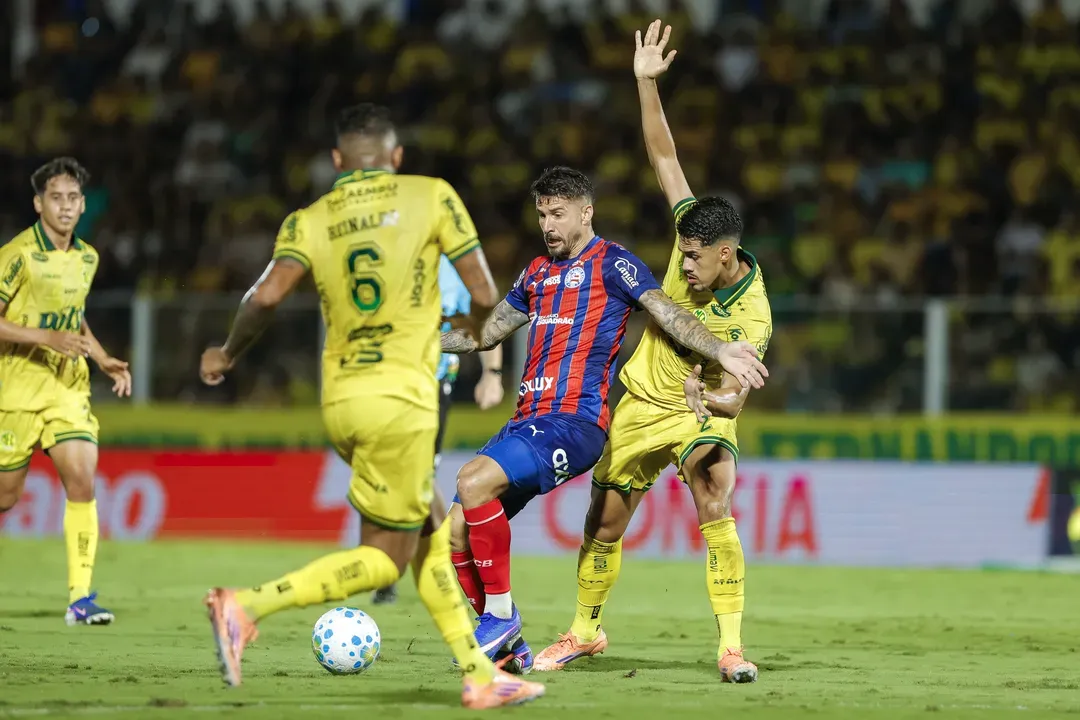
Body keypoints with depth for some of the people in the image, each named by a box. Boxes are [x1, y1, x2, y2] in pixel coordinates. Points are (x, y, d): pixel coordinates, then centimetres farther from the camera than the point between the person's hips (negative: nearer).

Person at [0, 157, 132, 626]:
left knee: (82, 480, -13)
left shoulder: (87, 258, 7)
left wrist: (104, 360, 10)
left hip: (68, 385, 4)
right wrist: (47, 338, -24)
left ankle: (80, 598, -13)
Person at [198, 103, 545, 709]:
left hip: (341, 400, 6)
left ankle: (480, 676, 19)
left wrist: (228, 354, 5)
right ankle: (248, 606, -17)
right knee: (384, 561, 0)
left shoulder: (310, 220, 6)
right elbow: (484, 295, -1)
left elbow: (267, 296, -11)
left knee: (430, 533, 18)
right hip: (401, 398, -6)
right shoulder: (431, 196, 0)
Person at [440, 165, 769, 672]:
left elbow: (668, 314, -10)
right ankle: (508, 646, 6)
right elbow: (486, 334, 33)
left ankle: (501, 615, -18)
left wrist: (719, 350, -26)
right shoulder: (538, 273, 23)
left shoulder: (612, 264, 1)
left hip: (575, 422, -8)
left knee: (474, 480, -29)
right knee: (455, 531, -4)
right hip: (527, 421, 8)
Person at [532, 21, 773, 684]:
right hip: (641, 402, 4)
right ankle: (586, 631, 34)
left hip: (702, 413, -4)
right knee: (604, 524, 11)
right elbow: (664, 156, -13)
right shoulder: (695, 240, -16)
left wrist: (708, 398, -52)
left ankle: (732, 646, -24)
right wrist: (647, 82, -20)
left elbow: (734, 396, -29)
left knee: (716, 510, -28)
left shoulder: (753, 318, -26)